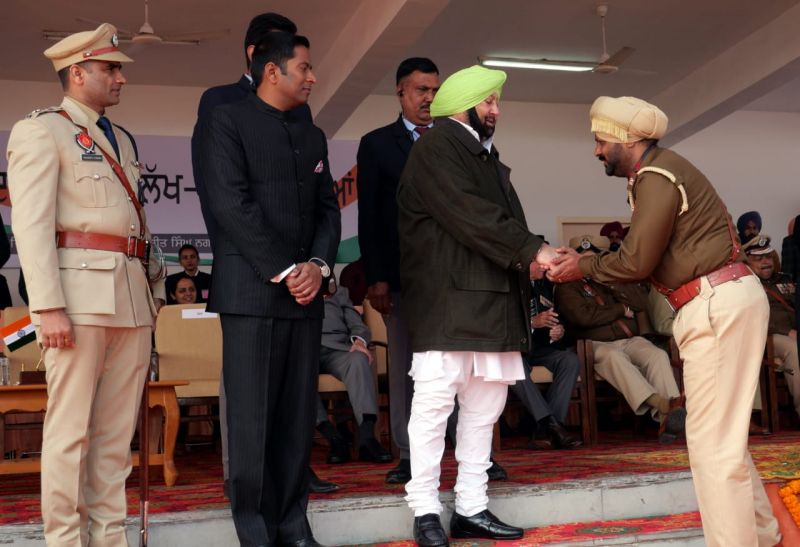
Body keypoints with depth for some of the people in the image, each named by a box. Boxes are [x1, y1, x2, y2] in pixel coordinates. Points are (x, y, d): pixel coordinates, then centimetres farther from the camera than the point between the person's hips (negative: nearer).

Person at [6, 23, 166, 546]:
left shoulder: (123, 140, 22)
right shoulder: (40, 130, 1)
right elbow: (31, 223, -8)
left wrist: (154, 287, 13)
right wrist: (47, 307, -16)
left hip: (133, 294, 7)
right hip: (80, 288, -7)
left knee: (118, 431, 8)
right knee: (71, 428, -3)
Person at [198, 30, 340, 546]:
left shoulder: (313, 135, 19)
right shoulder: (228, 120, 0)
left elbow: (329, 209, 15)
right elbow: (231, 204, -10)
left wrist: (317, 265, -4)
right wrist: (283, 271, -12)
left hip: (305, 291, 6)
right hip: (251, 290, -5)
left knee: (299, 415, 5)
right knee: (252, 416, -3)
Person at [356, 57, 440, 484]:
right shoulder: (377, 144, 8)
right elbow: (368, 218, 3)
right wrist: (375, 278, -6)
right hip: (401, 274, -1)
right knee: (404, 367, 3)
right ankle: (410, 456, 10)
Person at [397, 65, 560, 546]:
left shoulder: (485, 156, 23)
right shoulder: (436, 147, -5)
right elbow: (469, 215, -17)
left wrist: (530, 256, 4)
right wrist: (531, 249, -17)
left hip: (492, 299, 9)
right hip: (448, 298, -9)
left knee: (484, 406, 8)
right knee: (436, 401, -7)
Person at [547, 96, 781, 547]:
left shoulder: (655, 175, -13)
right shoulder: (658, 171, 18)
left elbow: (636, 260, -14)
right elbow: (648, 258, 16)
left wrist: (583, 268, 1)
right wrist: (587, 263, 13)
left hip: (718, 304, -11)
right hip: (719, 302, 11)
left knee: (711, 439, -7)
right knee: (724, 432, 18)